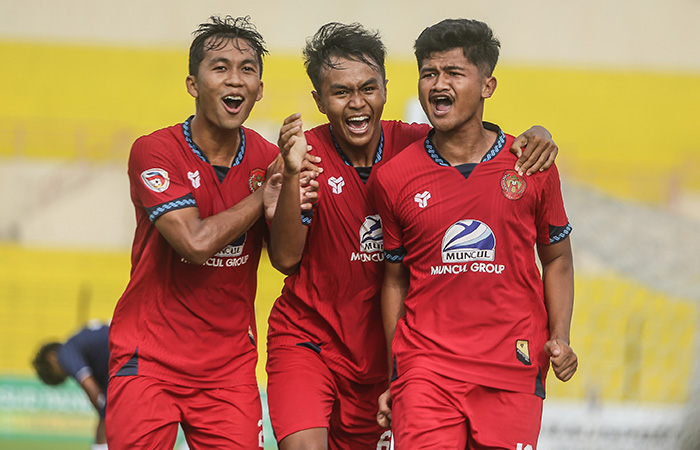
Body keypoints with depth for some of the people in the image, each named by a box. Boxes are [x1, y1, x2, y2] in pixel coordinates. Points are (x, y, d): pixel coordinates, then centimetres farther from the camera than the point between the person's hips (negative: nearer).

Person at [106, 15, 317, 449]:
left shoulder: (267, 158, 4)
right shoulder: (154, 151, -9)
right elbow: (196, 242, -20)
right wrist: (264, 194, -10)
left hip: (230, 362, 3)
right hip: (149, 360, -3)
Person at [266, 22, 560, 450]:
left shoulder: (412, 145, -6)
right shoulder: (307, 152, -10)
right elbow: (285, 257, -18)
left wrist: (537, 138, -20)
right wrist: (293, 176, -31)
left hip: (380, 350, 3)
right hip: (305, 339, -3)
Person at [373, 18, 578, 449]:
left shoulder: (532, 167, 3)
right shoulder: (394, 178, 4)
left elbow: (557, 259, 13)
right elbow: (395, 279, 12)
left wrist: (560, 339, -1)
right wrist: (393, 379, 10)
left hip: (514, 370, 0)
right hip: (426, 367, 0)